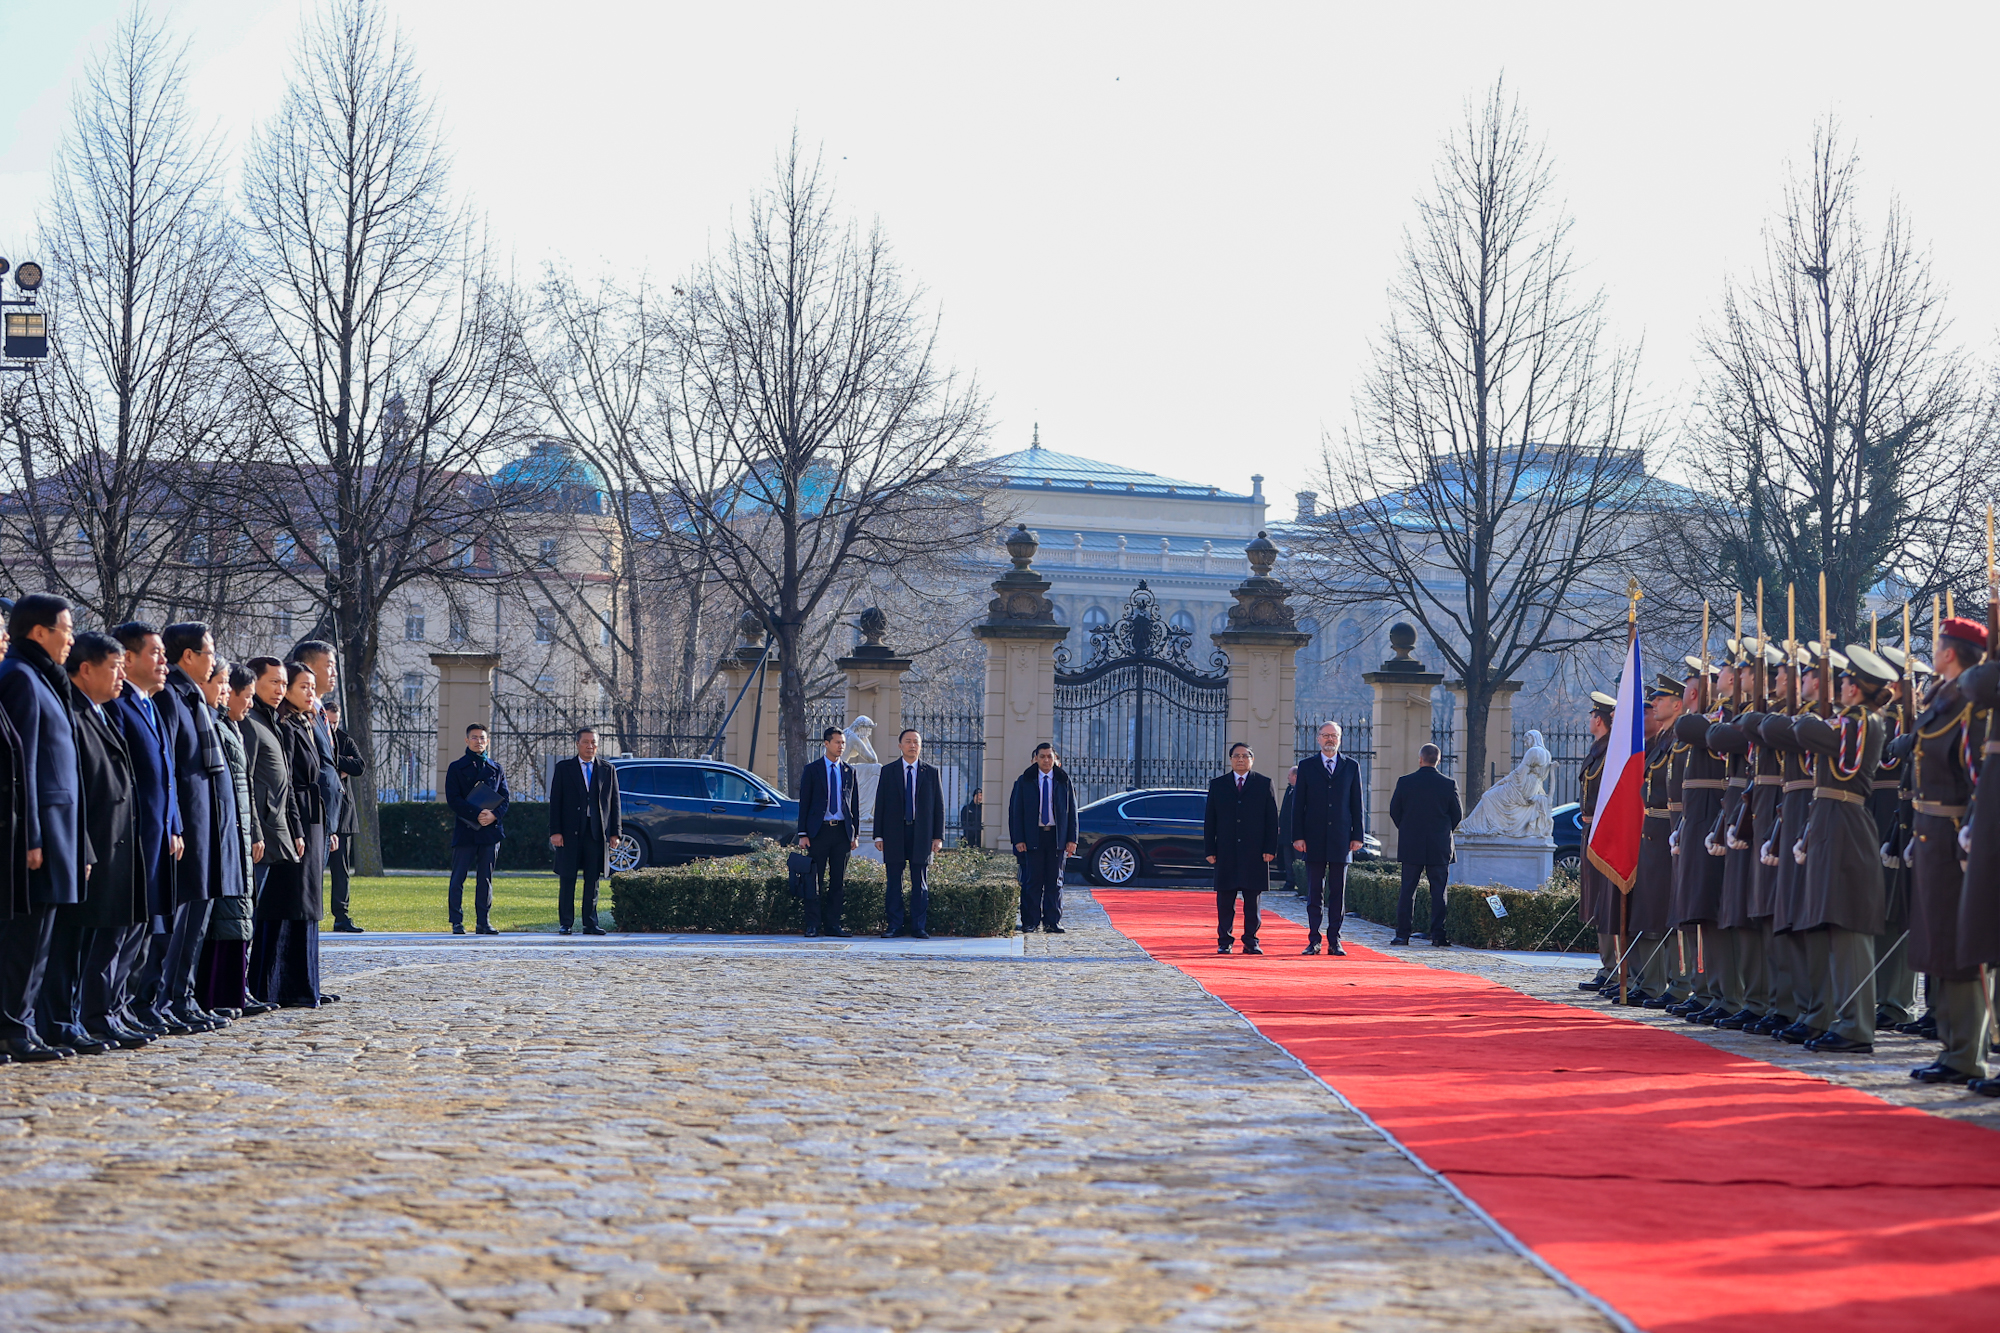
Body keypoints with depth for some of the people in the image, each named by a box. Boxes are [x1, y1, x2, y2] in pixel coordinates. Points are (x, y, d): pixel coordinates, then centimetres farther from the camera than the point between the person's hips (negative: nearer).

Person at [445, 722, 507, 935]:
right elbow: (453, 799, -5)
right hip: (465, 830, -3)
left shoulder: (496, 769, 14)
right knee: (458, 878, -2)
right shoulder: (457, 768, 4)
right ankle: (457, 922, 3)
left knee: (485, 878, 4)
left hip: (490, 829, 3)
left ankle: (484, 922, 8)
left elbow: (505, 798, 10)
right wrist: (477, 814, -16)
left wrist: (493, 815, -11)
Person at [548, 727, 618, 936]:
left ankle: (590, 924, 8)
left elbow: (614, 803, 11)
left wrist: (614, 832, 3)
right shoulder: (564, 768, 6)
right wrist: (555, 831, -7)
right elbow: (555, 801, 2)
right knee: (568, 880, 0)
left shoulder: (607, 770, 11)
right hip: (570, 832, -1)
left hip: (597, 832, 1)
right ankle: (566, 923, 6)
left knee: (592, 881, 4)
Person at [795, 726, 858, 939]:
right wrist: (803, 834, -5)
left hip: (842, 831, 3)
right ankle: (813, 925, 0)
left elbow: (855, 804, 14)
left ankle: (833, 924, 8)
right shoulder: (812, 770, 3)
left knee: (838, 880, 4)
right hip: (819, 831, -3)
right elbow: (804, 803, 1)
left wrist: (856, 834, 7)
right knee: (815, 880, -3)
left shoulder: (849, 771, 12)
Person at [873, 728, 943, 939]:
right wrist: (879, 835, -1)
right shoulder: (888, 771, 7)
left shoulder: (931, 771, 7)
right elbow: (880, 804, 6)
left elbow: (939, 805, 7)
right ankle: (895, 925, 7)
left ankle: (918, 927, 5)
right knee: (894, 881, 1)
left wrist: (938, 836, 0)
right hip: (894, 833, 0)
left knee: (920, 883, 1)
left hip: (921, 834, 0)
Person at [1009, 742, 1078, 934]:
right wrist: (1018, 839, -6)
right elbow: (1016, 811, 4)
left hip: (1057, 837, 1)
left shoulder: (1064, 781, 8)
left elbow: (1072, 810, 8)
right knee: (1032, 881, -1)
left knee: (1055, 881, 3)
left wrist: (1072, 839, 0)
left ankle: (1053, 922, 7)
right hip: (1032, 837, -1)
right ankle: (1030, 922, 3)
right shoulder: (1025, 781, 5)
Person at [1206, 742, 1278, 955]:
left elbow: (1272, 819, 5)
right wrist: (1209, 850, 1)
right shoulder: (1217, 785, 11)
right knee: (1225, 899, 1)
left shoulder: (1264, 784, 8)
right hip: (1226, 853, 1)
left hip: (1255, 853, -1)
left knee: (1252, 899, 1)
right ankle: (1224, 941, 7)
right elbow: (1209, 820, 9)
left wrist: (1270, 849, -4)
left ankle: (1251, 941, 8)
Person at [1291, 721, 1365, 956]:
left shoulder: (1351, 767, 9)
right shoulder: (1307, 767, 7)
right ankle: (1314, 941, 4)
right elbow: (1298, 804, 5)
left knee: (1338, 893, 2)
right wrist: (1298, 836, -3)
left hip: (1341, 839, 0)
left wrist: (1358, 835, 1)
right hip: (1314, 839, 0)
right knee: (1314, 893, 1)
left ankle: (1334, 941, 6)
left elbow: (1357, 804, 8)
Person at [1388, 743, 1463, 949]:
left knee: (1407, 891, 6)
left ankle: (1402, 934, 3)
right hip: (1440, 847, 0)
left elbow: (1394, 811, 2)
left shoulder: (1404, 782, -4)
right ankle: (1438, 935, -1)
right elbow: (1457, 816, 1)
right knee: (1438, 891, 3)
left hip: (1411, 847, 1)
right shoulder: (1448, 785, -5)